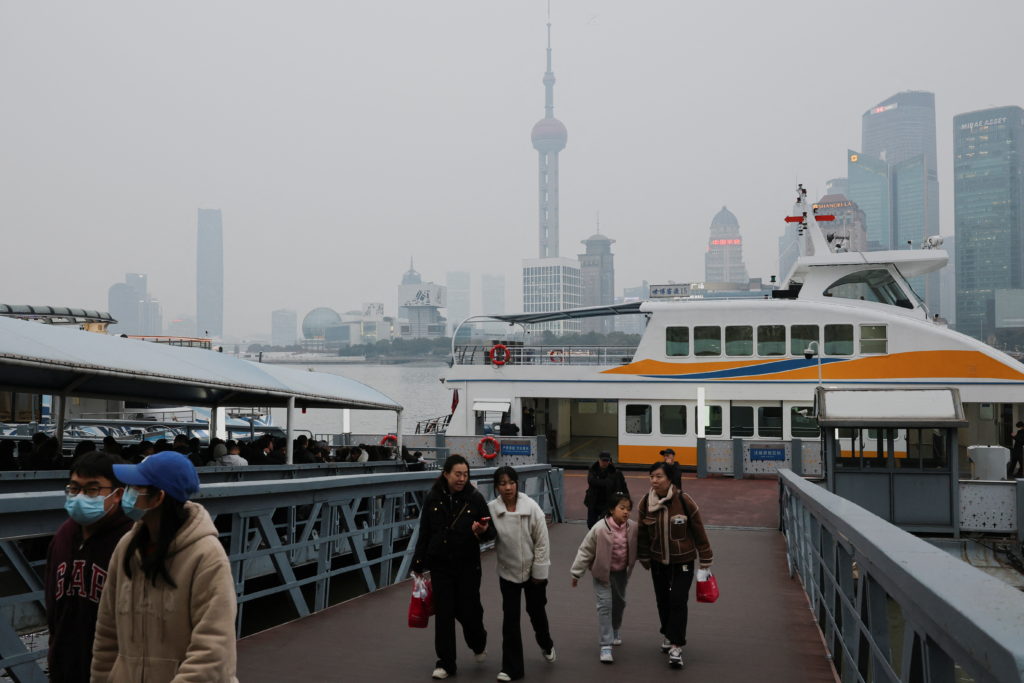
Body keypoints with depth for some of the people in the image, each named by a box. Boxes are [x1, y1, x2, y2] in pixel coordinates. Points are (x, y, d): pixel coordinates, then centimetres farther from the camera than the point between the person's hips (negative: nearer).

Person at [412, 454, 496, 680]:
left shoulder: (475, 498, -7)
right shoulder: (433, 499, -3)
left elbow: (490, 532, -3)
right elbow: (424, 533, 5)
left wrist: (483, 531, -27)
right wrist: (418, 565, 6)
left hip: (468, 565, -1)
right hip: (440, 564, 1)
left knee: (468, 610, 3)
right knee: (444, 613, 3)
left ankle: (479, 643, 36)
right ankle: (445, 663, 14)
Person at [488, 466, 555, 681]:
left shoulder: (531, 507, -17)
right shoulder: (491, 509, -14)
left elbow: (542, 541, -11)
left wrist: (539, 572, -9)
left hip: (533, 570, 0)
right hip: (508, 571, 0)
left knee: (536, 611, 17)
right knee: (510, 618, 2)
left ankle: (546, 645, 48)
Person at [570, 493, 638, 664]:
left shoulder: (633, 528, -15)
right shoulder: (600, 528, -25)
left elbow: (637, 549, 4)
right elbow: (585, 551, -16)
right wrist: (576, 573, -12)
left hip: (621, 572, 5)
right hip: (602, 572, -5)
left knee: (619, 603, 21)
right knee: (605, 605, -10)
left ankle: (614, 633, 46)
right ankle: (606, 645, -6)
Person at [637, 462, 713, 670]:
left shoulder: (684, 501, -19)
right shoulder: (645, 503, -9)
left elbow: (698, 530, -9)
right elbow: (643, 533, 5)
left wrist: (705, 559, -4)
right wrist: (644, 557, 12)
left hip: (682, 561, -3)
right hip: (658, 561, 4)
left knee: (678, 600, -10)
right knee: (662, 600, 14)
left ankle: (676, 646, -2)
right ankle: (668, 634, 38)